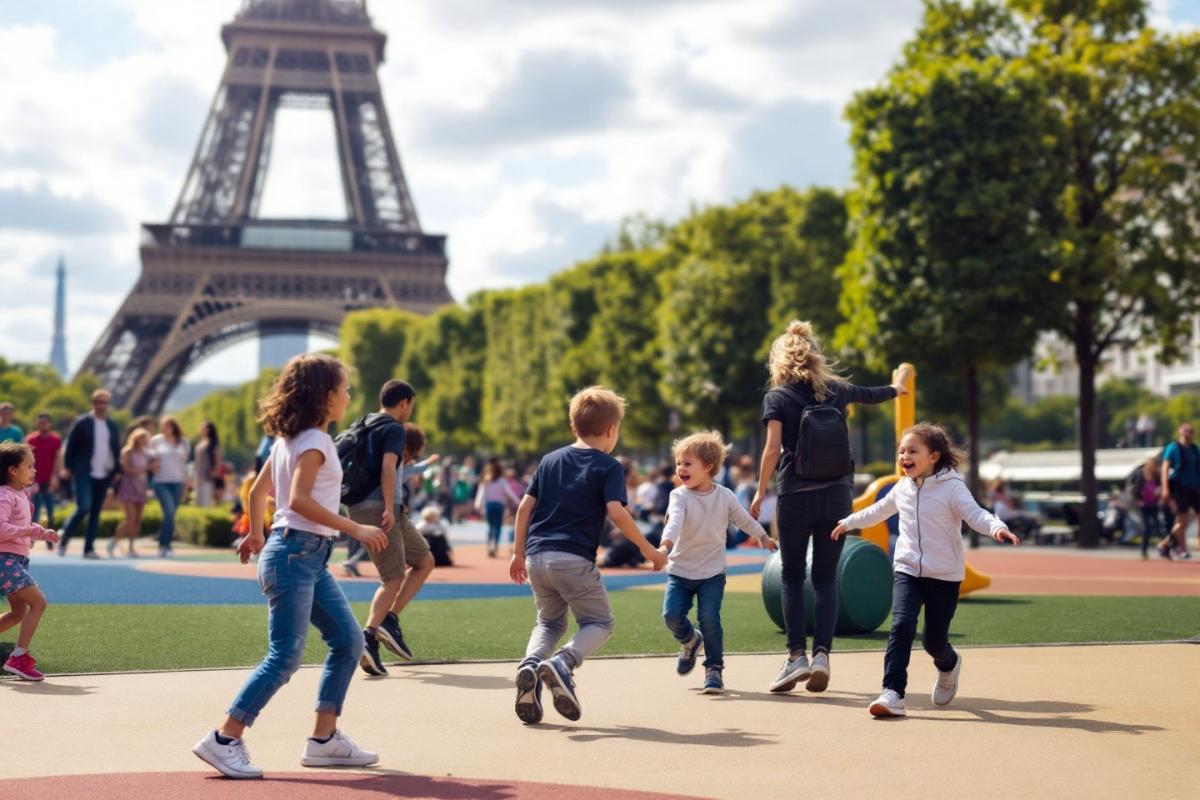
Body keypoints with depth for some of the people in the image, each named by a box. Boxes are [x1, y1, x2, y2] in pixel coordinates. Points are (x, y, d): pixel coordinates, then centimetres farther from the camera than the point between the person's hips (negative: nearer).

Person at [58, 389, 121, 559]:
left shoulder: (112, 426, 13)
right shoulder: (81, 422, 0)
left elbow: (116, 450, 17)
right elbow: (70, 446, -1)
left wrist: (117, 471, 9)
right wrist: (67, 468, -7)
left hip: (104, 476, 5)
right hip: (84, 474, -5)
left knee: (95, 513, 4)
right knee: (84, 508, -16)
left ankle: (89, 549, 7)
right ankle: (64, 539, 4)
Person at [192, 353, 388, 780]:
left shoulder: (289, 438, 16)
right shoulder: (313, 441, -12)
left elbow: (258, 490, 22)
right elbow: (300, 500, -24)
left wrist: (256, 534, 35)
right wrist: (356, 529, -22)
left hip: (311, 558, 10)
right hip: (295, 554, -10)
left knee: (348, 641, 10)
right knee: (285, 657, -10)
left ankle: (324, 738, 13)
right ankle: (224, 740, -5)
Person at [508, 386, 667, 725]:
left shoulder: (550, 460, 16)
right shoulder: (608, 467, 0)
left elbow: (525, 506, 13)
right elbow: (616, 511, -13)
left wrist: (518, 553, 19)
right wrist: (647, 549, -4)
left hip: (536, 556, 5)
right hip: (573, 559, -5)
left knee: (550, 622, 23)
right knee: (599, 622, 9)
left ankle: (530, 664, -7)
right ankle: (562, 663, -19)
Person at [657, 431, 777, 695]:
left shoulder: (725, 496, -2)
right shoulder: (679, 496, -10)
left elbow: (743, 519, 17)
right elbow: (674, 521, -30)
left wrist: (763, 537, 31)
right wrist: (665, 544, -49)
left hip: (712, 572, 0)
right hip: (680, 570, 0)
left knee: (709, 618, -15)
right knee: (671, 614, -13)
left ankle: (714, 669, 1)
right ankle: (690, 641, 22)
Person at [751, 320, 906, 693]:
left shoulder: (778, 397, -3)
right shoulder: (835, 389, 8)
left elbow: (773, 448, -12)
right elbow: (869, 394, 29)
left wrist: (760, 492, -4)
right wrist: (896, 388, 50)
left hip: (795, 495, -3)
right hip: (837, 494, 3)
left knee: (792, 576, 6)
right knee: (826, 577, 7)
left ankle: (797, 654, -4)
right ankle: (822, 653, -5)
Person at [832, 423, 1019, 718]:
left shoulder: (952, 487, -10)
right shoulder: (902, 489, 8)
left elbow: (975, 514, -23)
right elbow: (879, 510, 27)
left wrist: (997, 528, -43)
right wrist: (849, 522, 39)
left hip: (944, 576, -3)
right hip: (907, 571, 3)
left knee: (934, 640, 3)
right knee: (901, 627, -18)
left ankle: (949, 665, 40)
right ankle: (893, 693, -21)